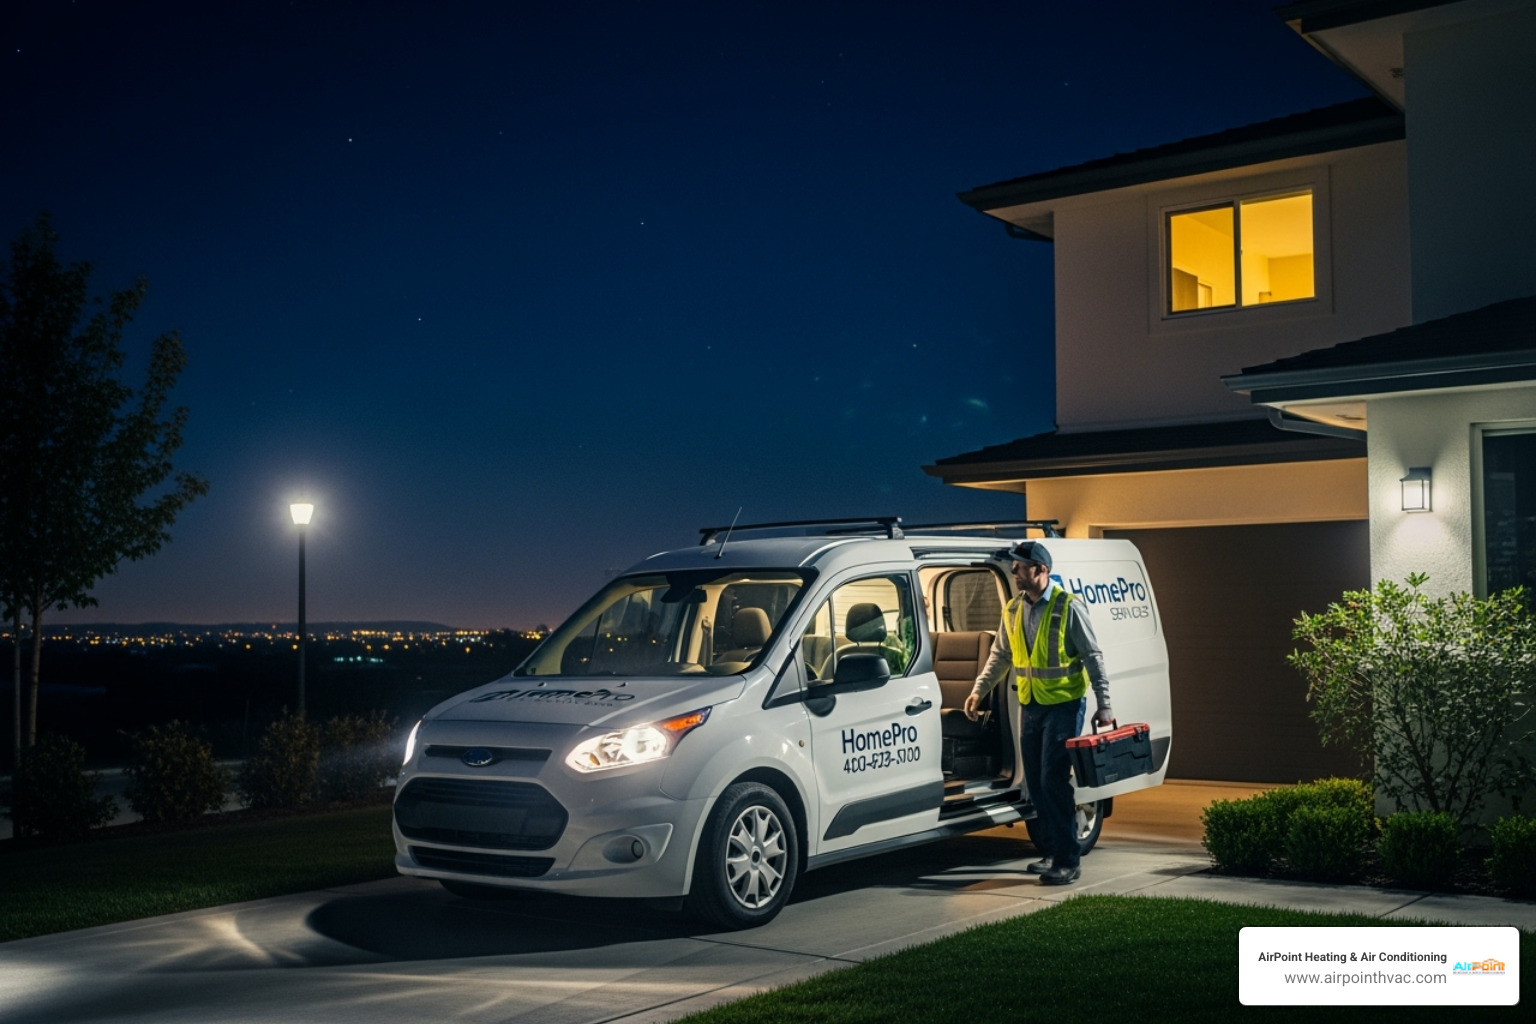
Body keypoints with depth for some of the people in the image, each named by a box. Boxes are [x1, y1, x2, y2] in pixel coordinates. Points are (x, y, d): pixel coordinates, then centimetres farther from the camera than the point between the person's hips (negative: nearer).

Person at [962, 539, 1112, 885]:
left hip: (1063, 704, -7)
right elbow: (999, 656, 16)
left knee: (1053, 782, -10)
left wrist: (1104, 705, -13)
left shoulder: (1068, 607, -11)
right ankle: (1051, 853, 23)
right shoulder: (1013, 610, 7)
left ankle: (1067, 861, -3)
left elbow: (1093, 657, -10)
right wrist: (978, 691, 8)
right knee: (1035, 783, 11)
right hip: (1031, 705, 7)